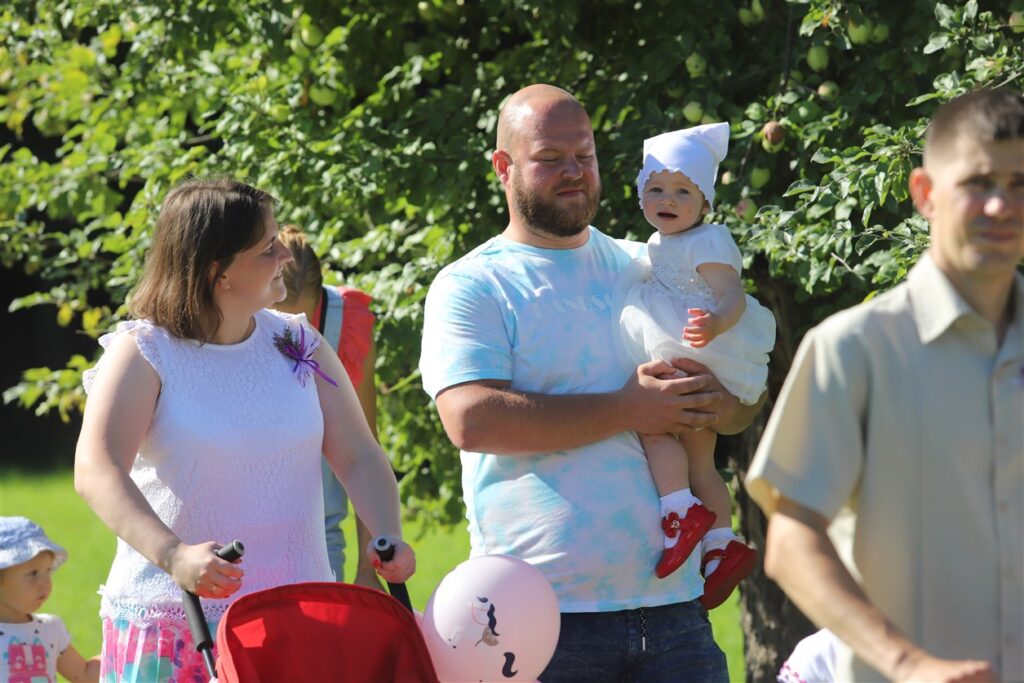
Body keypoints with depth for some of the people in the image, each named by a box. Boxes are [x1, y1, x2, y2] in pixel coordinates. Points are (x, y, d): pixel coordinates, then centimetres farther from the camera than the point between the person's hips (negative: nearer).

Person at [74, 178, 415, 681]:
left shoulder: (298, 346, 10)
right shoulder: (144, 352, -5)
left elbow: (358, 456, 8)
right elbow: (96, 470, -18)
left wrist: (387, 536, -12)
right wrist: (173, 555, -34)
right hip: (173, 618, -3)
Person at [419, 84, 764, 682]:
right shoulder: (469, 288, 2)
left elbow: (745, 407, 19)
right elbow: (472, 419, -15)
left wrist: (712, 402, -7)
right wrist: (628, 411, -14)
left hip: (671, 601, 4)